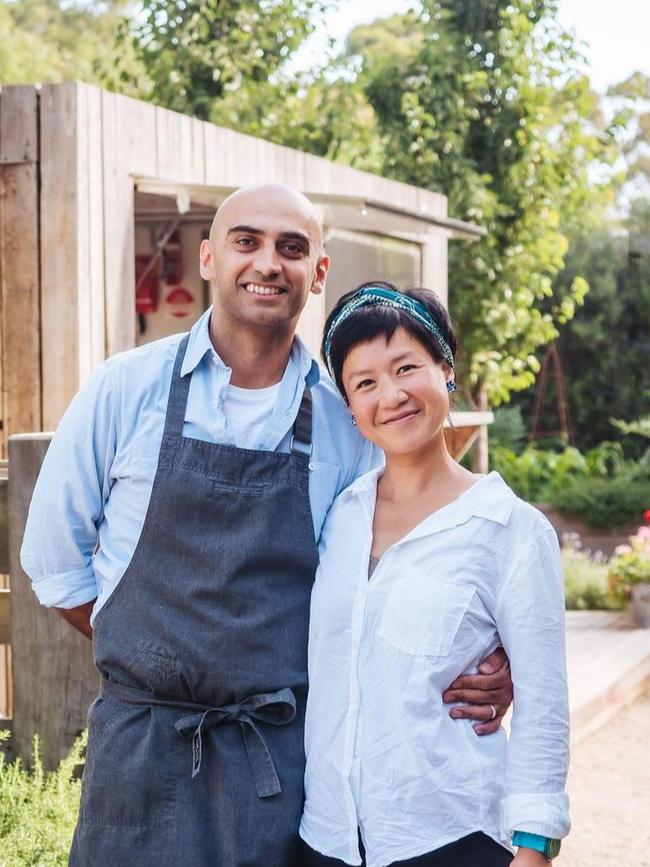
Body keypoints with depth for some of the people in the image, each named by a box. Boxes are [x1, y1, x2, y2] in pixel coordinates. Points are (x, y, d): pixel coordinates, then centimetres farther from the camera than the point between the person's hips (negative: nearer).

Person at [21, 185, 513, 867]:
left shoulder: (346, 423, 1)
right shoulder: (125, 390, -1)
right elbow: (55, 559, 7)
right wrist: (151, 658, 6)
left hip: (285, 757, 1)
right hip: (143, 752, -1)